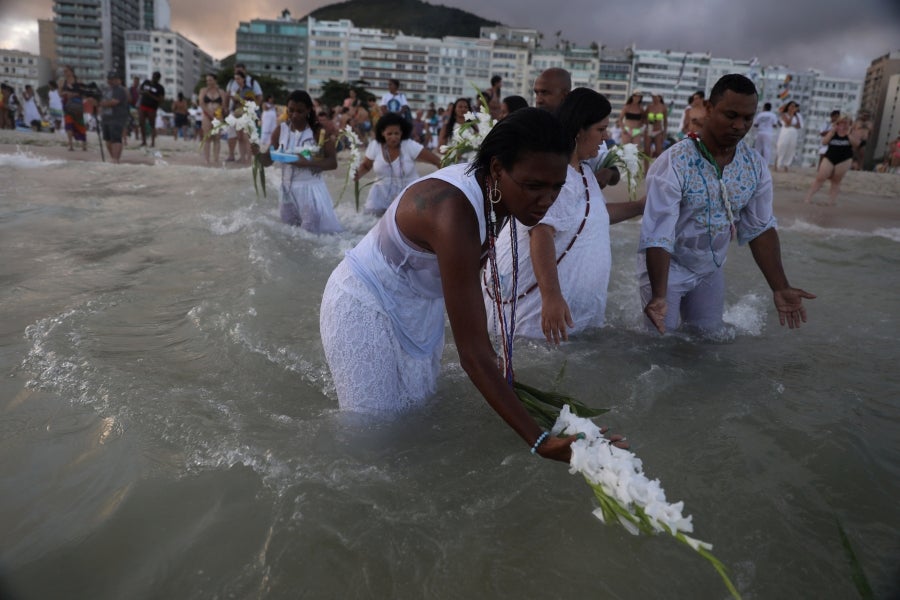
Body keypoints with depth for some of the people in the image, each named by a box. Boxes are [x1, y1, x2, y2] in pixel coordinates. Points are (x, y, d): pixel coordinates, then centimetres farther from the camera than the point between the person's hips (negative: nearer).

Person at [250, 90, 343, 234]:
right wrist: (258, 154, -20)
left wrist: (307, 163, -25)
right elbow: (268, 161, 3)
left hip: (311, 189, -4)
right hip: (288, 189, 4)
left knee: (314, 233, -6)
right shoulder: (281, 130, 1)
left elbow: (332, 163, -11)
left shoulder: (319, 131, -9)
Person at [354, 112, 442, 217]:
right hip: (384, 189, 2)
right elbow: (366, 165, 10)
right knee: (372, 210, -21)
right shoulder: (374, 146, -7)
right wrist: (358, 174, -11)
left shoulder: (410, 146, -16)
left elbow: (437, 161, -14)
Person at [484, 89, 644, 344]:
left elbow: (595, 213, 29)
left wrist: (643, 206, 25)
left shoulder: (582, 169, 15)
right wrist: (551, 296, -40)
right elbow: (541, 235, -32)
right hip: (531, 295, -10)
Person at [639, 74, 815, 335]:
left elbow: (760, 228, 0)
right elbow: (657, 236, -28)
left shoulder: (755, 165, -7)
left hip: (712, 271, 5)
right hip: (667, 268, -5)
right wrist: (659, 296, -38)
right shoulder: (674, 164, -26)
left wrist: (780, 288, -7)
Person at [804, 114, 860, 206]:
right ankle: (808, 197, -4)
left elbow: (856, 144, -13)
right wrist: (832, 131, -13)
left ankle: (832, 200, 9)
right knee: (820, 178, -6)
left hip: (844, 160, 0)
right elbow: (824, 142, -9)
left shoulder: (854, 133, 2)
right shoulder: (833, 132, 3)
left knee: (836, 181, 5)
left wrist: (848, 134, -16)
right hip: (829, 157, 0)